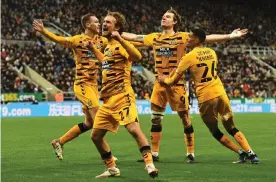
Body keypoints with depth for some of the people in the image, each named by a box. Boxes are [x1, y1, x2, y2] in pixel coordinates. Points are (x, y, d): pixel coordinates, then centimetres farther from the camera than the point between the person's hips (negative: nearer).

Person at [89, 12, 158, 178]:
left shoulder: (121, 45, -7)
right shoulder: (108, 46, 19)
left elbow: (137, 56, -29)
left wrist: (120, 40, -34)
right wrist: (94, 49, 37)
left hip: (122, 96, -9)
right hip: (107, 99, 9)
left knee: (134, 129, -23)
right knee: (96, 136, 9)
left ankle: (150, 164, -21)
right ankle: (112, 168, 20)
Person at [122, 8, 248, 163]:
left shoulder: (182, 37, -3)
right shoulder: (154, 38, 11)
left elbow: (207, 38, -7)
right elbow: (133, 37, 20)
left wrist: (230, 36, -13)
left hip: (177, 83, -5)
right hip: (159, 84, 5)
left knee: (185, 118, -1)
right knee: (155, 119, 6)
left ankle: (190, 154, 7)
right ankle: (154, 154, 14)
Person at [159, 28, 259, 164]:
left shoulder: (189, 57, -6)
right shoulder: (212, 52, 11)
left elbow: (174, 80, -1)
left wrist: (164, 80, 22)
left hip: (206, 97, -5)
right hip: (220, 92, 5)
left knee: (215, 132, 11)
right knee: (232, 128, 13)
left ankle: (241, 153, 4)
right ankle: (250, 153, 0)